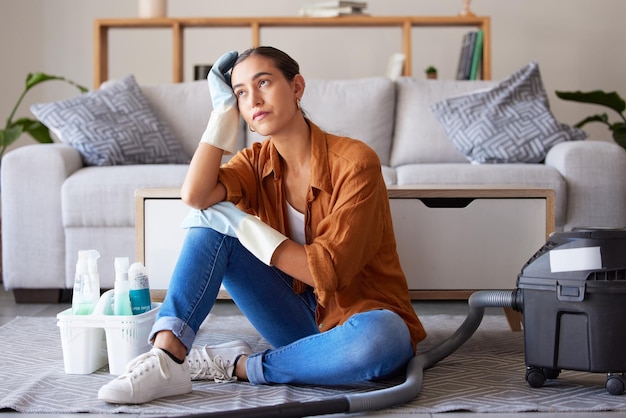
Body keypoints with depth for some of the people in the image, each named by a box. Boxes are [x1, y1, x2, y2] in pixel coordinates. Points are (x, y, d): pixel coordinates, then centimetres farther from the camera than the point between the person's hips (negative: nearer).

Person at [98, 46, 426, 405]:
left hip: (360, 317, -4)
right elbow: (195, 195, -19)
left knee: (383, 337, -42)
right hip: (301, 318, 5)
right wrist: (224, 108, -12)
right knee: (213, 220, -10)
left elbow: (328, 271, -22)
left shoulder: (355, 161, -17)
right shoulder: (258, 161, 1)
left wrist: (242, 224, -21)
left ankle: (238, 366, -21)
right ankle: (167, 359, -23)